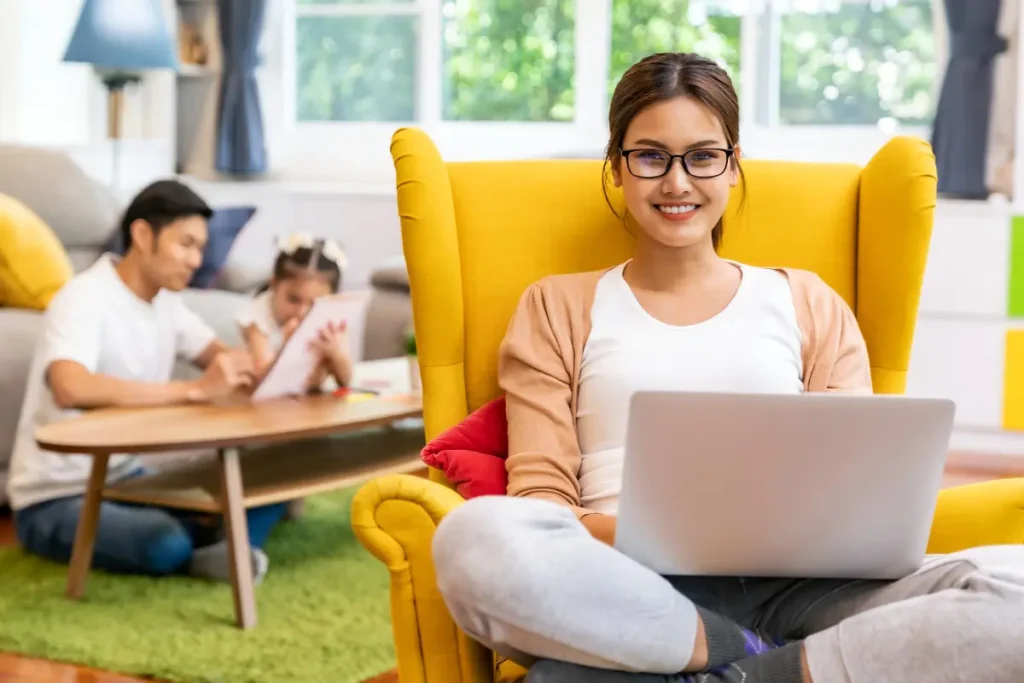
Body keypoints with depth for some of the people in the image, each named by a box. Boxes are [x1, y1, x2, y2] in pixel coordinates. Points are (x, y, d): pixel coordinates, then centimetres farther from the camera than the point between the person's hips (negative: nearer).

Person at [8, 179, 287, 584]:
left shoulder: (165, 301, 5)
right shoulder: (84, 298, -21)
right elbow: (71, 388, -39)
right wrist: (195, 390, -39)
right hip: (56, 499, -8)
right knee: (167, 545, -36)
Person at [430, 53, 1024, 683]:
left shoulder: (810, 304, 22)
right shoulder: (559, 308, 18)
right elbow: (538, 499, 8)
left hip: (788, 584, 1)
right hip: (632, 591, -1)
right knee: (475, 537, -37)